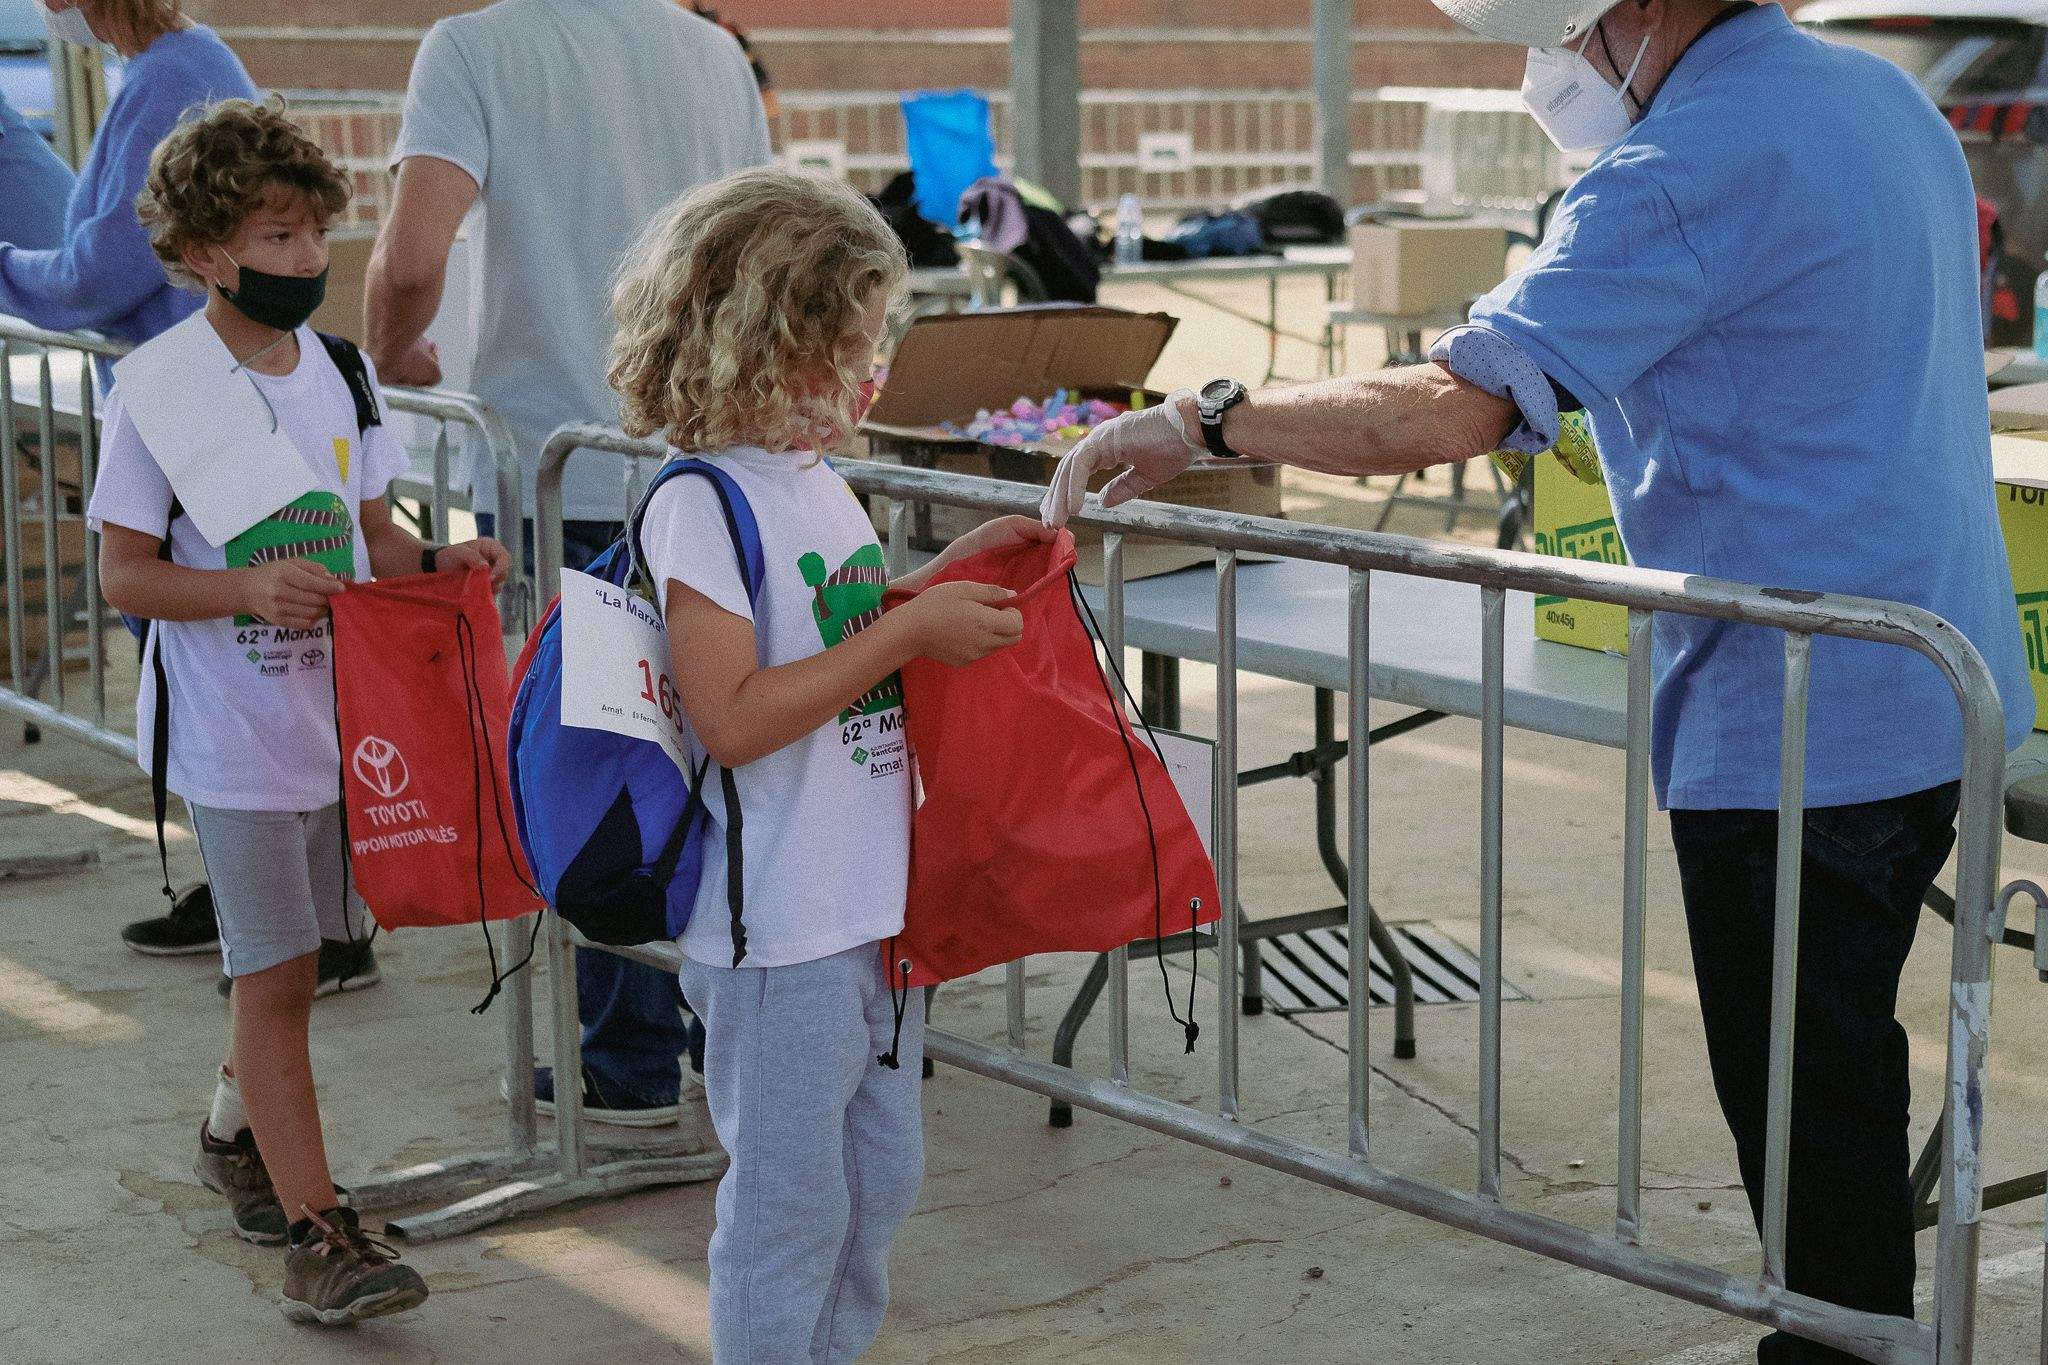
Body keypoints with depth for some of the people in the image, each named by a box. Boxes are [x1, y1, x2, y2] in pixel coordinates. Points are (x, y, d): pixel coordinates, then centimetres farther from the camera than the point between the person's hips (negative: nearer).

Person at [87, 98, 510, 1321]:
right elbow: (124, 573, -9)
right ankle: (318, 1232, 0)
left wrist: (438, 564, -7)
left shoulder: (343, 372, 5)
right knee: (277, 975, -4)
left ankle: (238, 1132, 41)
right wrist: (250, 590, -24)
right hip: (234, 730, -5)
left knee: (298, 957, 16)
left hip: (343, 712, 6)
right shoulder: (160, 389, -11)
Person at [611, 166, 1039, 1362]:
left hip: (877, 900, 9)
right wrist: (907, 633, -21)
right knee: (790, 1205, 2)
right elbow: (732, 716, -23)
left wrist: (958, 569, 10)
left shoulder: (819, 483, 11)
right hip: (780, 928, -9)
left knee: (882, 1183, 19)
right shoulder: (700, 504, -16)